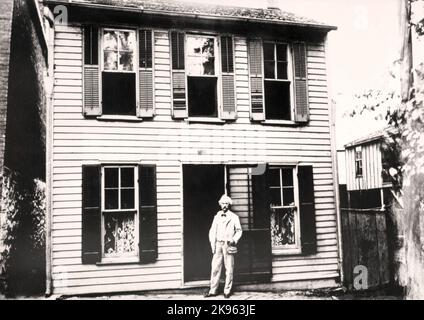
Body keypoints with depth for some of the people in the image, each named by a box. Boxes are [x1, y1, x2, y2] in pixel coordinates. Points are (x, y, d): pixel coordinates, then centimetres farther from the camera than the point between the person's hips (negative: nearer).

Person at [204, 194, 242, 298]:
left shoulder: (234, 217, 4)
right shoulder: (217, 217, 11)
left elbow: (239, 231, 7)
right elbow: (212, 231, 10)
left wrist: (234, 240, -9)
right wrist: (213, 244, 1)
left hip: (228, 245, -2)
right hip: (218, 244, 2)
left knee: (229, 268, 0)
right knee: (215, 267, 1)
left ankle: (227, 290, 10)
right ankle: (213, 290, 8)